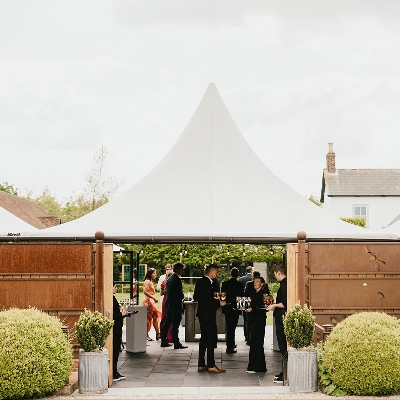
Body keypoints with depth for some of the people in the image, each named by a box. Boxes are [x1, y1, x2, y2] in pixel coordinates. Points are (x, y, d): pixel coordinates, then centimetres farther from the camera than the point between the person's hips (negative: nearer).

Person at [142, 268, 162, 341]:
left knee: (155, 317, 7)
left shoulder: (151, 282, 18)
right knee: (148, 319, -5)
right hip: (148, 301, -10)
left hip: (151, 302, 10)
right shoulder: (147, 281, -12)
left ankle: (157, 334, 9)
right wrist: (154, 298, -22)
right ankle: (146, 335, 0)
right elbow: (145, 292, -23)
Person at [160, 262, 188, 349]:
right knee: (175, 325, -6)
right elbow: (179, 293, -19)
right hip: (176, 305, -9)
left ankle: (163, 341, 19)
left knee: (167, 323, 14)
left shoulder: (169, 278, 13)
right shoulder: (177, 279, -16)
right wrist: (182, 296, 0)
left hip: (169, 304, 9)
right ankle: (176, 344, -4)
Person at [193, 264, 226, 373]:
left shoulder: (200, 281, 11)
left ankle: (201, 365, 16)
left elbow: (195, 297, 17)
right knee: (211, 340, -5)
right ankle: (211, 365, -2)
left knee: (204, 339, 13)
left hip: (202, 314, 10)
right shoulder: (207, 283, -18)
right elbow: (207, 300, -23)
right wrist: (219, 302, -14)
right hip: (208, 314, -10)